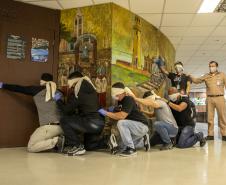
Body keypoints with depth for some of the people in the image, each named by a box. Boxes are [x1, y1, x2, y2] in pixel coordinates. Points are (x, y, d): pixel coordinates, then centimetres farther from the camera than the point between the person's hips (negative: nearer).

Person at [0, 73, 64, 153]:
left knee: (30, 147, 7)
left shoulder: (38, 90, 4)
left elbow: (20, 89, 11)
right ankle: (59, 139, 0)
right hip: (61, 127, 6)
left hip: (48, 127, -6)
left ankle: (56, 141, -11)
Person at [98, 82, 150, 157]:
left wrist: (106, 113, -26)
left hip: (141, 126, -10)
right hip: (135, 127, 10)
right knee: (124, 147, 14)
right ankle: (143, 141, 25)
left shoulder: (128, 100, -21)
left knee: (121, 123, -31)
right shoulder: (120, 101, 7)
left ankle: (131, 148, -20)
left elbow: (121, 116, -33)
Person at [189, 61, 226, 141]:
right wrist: (190, 76, -4)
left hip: (220, 98, -2)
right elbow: (196, 80, 12)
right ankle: (210, 134, 9)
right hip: (209, 99, 2)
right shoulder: (206, 76, 12)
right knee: (210, 117, 4)